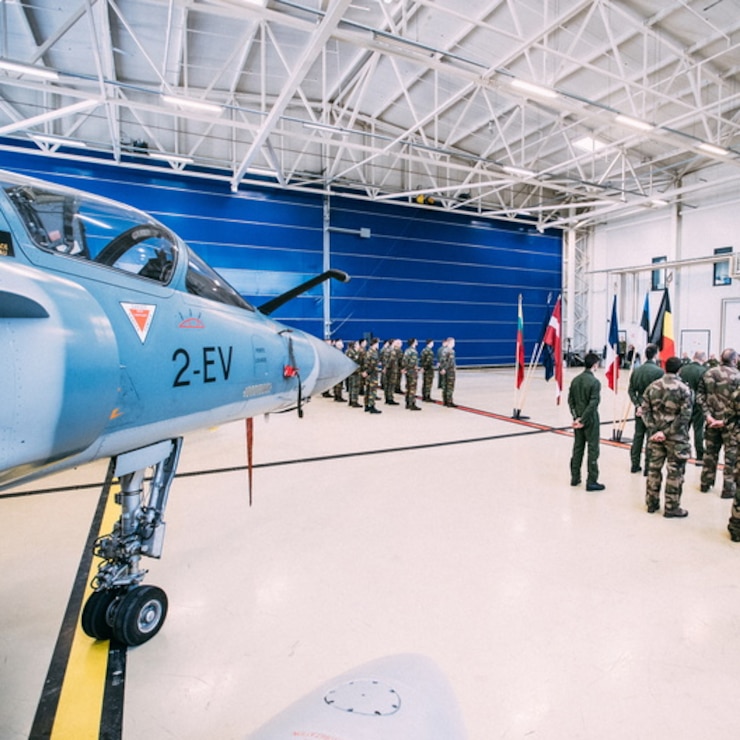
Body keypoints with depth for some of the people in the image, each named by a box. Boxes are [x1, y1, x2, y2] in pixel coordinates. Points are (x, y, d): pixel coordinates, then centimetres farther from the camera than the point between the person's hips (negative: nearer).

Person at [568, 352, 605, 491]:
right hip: (590, 420, -6)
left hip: (578, 419, 6)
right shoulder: (595, 382, -15)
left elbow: (570, 400, 3)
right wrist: (583, 420, -14)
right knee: (593, 450, 2)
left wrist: (576, 417, -1)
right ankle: (591, 482, 6)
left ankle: (575, 478, 22)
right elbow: (593, 403, -20)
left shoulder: (575, 380, 4)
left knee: (577, 448, 14)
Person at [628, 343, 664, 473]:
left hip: (640, 408, 5)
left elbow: (631, 390, 1)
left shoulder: (636, 370, 2)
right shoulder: (659, 371, -14)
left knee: (638, 436, 14)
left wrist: (637, 405, 0)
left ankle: (635, 465, 20)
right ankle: (648, 467, 10)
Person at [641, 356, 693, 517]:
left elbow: (645, 411, -1)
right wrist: (668, 432, -14)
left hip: (655, 434, 4)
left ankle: (652, 503, 24)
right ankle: (671, 507, 15)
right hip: (676, 437, -4)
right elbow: (685, 415, -16)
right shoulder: (683, 389, -11)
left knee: (654, 468, 14)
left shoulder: (652, 386, 1)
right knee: (675, 472, 6)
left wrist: (653, 429, -5)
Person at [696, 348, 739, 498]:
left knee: (710, 451, 17)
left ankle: (706, 483, 27)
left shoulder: (708, 374, 2)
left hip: (711, 419, 5)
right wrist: (725, 420, -13)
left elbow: (700, 395, -1)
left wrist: (708, 414, -4)